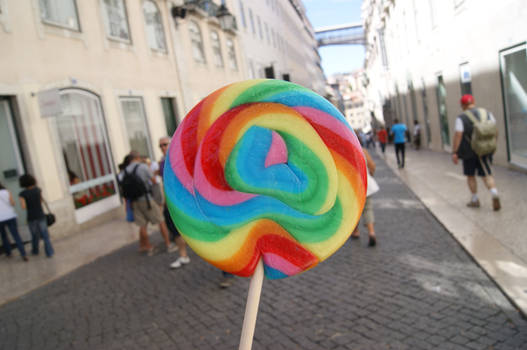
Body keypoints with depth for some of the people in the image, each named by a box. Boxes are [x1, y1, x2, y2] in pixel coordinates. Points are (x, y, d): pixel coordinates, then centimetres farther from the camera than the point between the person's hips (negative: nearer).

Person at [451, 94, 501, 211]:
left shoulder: (461, 118, -11)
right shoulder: (486, 113, 2)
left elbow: (458, 136, -16)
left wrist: (454, 152, -12)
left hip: (469, 151, -3)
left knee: (470, 175, 14)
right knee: (486, 175, 8)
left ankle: (475, 200, 20)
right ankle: (495, 195, -16)